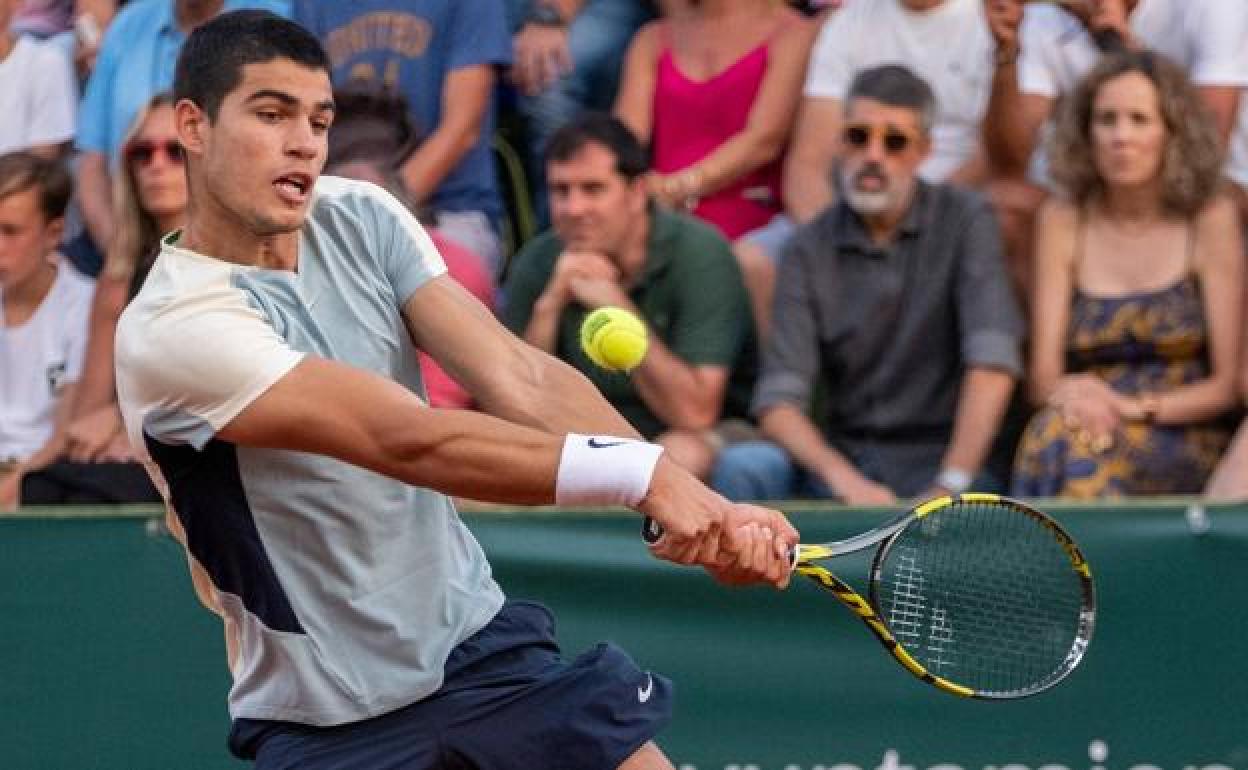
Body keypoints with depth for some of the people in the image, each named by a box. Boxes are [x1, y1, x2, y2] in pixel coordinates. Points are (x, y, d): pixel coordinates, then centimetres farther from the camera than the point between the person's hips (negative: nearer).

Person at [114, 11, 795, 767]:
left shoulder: (360, 218, -1)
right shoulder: (170, 330, -21)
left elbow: (522, 380, -12)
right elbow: (409, 440, -29)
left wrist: (702, 509, -26)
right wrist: (644, 473, -36)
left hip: (480, 641, 5)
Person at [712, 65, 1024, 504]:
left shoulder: (965, 220, -1)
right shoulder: (810, 249, 4)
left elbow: (993, 364, -13)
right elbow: (778, 402, -7)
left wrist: (949, 487, -23)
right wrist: (848, 483, -25)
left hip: (942, 455, -3)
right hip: (843, 456, 3)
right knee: (740, 468, -26)